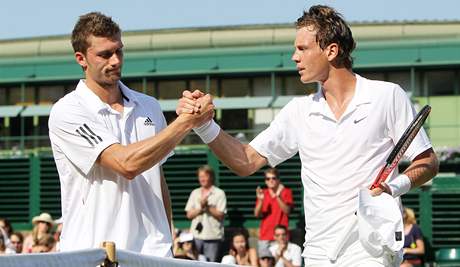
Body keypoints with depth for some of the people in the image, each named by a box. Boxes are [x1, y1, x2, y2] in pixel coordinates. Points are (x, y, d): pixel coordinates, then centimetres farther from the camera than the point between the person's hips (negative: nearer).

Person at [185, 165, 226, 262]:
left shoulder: (219, 193, 1)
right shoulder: (194, 193, 13)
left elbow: (220, 215, -5)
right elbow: (189, 215, 8)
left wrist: (207, 206, -12)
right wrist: (201, 208, -7)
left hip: (213, 236, -4)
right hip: (196, 235, 4)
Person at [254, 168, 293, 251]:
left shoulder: (286, 192, 3)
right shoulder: (263, 193, 10)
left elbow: (287, 211, -8)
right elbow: (257, 214, 4)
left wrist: (278, 197, -19)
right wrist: (260, 200, -12)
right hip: (265, 235, 2)